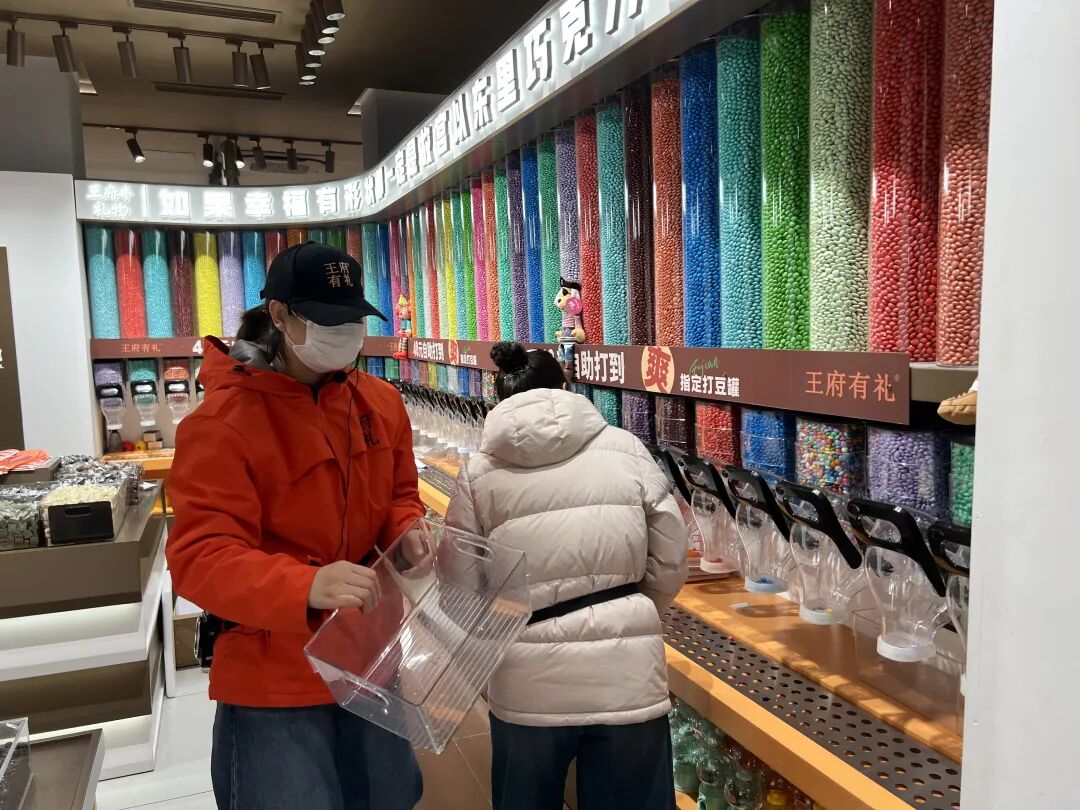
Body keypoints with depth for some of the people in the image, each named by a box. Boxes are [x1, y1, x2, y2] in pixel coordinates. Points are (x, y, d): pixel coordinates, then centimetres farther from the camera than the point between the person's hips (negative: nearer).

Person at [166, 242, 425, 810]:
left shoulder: (382, 402, 0)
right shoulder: (223, 422, -19)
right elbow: (200, 557, -24)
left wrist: (407, 534, -13)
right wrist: (305, 586, -41)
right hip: (275, 677, -6)